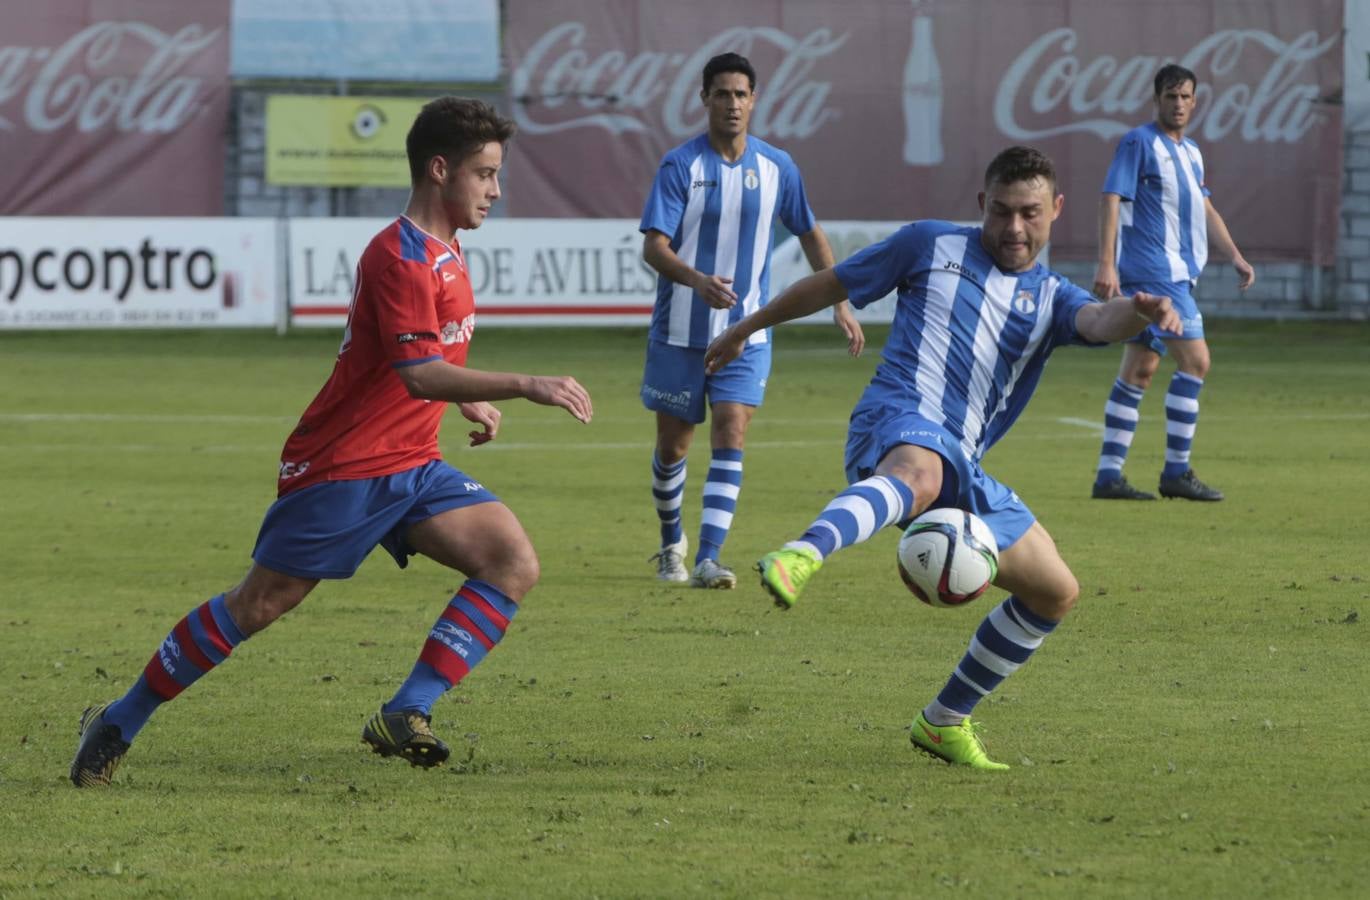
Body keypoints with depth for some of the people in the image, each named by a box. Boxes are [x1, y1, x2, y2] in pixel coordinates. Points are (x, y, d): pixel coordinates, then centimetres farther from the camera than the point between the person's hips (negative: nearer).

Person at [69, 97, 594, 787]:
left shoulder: (443, 252, 12)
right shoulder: (399, 256, -19)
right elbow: (418, 374, -31)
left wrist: (470, 401, 16)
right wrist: (525, 386, -35)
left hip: (411, 468, 9)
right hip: (342, 466, -9)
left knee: (514, 563, -10)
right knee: (259, 604, -3)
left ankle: (406, 716, -13)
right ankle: (118, 725, 12)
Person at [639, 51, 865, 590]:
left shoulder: (776, 168, 1)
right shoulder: (681, 165, -9)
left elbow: (810, 236, 16)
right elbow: (654, 247, -17)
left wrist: (841, 306, 12)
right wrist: (698, 281, -36)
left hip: (745, 333, 1)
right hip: (680, 334, -1)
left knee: (730, 436, -15)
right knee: (672, 444, 9)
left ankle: (708, 560, -19)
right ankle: (671, 545, 34)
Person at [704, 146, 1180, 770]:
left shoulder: (1050, 298, 19)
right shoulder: (932, 246, 13)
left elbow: (1098, 322, -5)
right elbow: (832, 284, 23)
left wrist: (1139, 312, -29)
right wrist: (746, 329, 28)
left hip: (962, 466, 6)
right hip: (898, 422, -6)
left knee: (1056, 593, 9)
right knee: (919, 473, -43)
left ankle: (944, 722, 22)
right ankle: (799, 558, -73)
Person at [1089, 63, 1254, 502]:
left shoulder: (1191, 152, 19)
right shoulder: (1140, 143, -7)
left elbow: (1205, 209, 27)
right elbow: (1112, 199, -13)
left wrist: (1235, 256, 17)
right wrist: (1106, 263, -21)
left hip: (1177, 273, 9)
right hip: (1155, 272, -9)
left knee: (1138, 370, 7)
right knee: (1195, 361, -12)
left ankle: (1109, 475, 8)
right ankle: (1177, 473, -8)